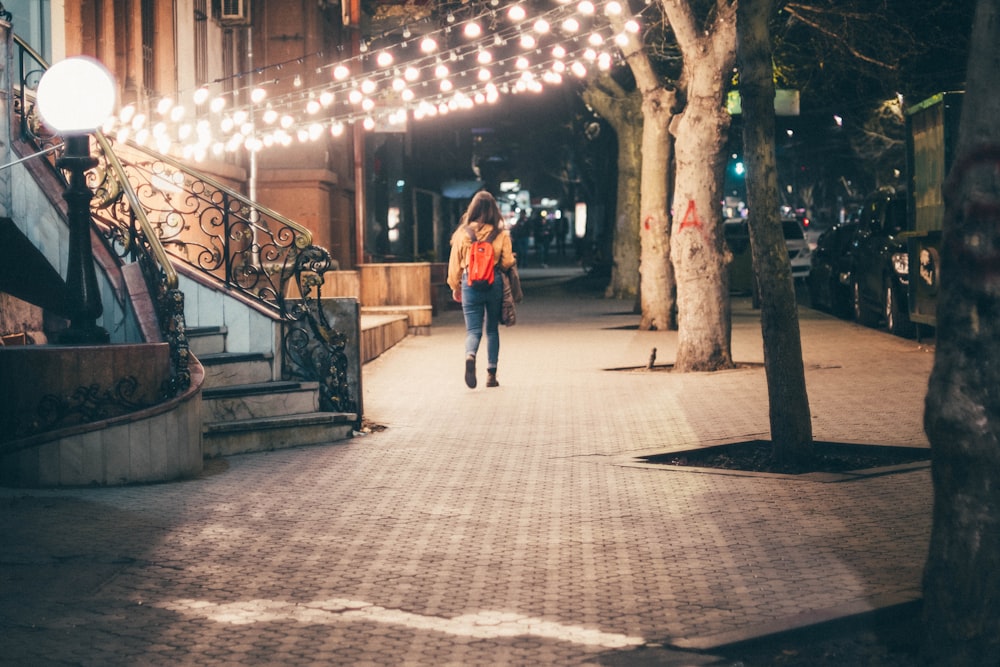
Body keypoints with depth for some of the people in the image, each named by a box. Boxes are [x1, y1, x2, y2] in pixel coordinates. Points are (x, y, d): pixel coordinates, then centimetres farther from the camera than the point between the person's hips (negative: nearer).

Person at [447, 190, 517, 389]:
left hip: (470, 284, 0)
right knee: (492, 330, 15)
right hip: (494, 283, 0)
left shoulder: (462, 234, -3)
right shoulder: (501, 234, -5)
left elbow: (455, 264, 3)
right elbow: (507, 263, -5)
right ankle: (491, 374, 15)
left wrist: (455, 287, 16)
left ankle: (470, 356, -31)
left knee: (473, 329, 1)